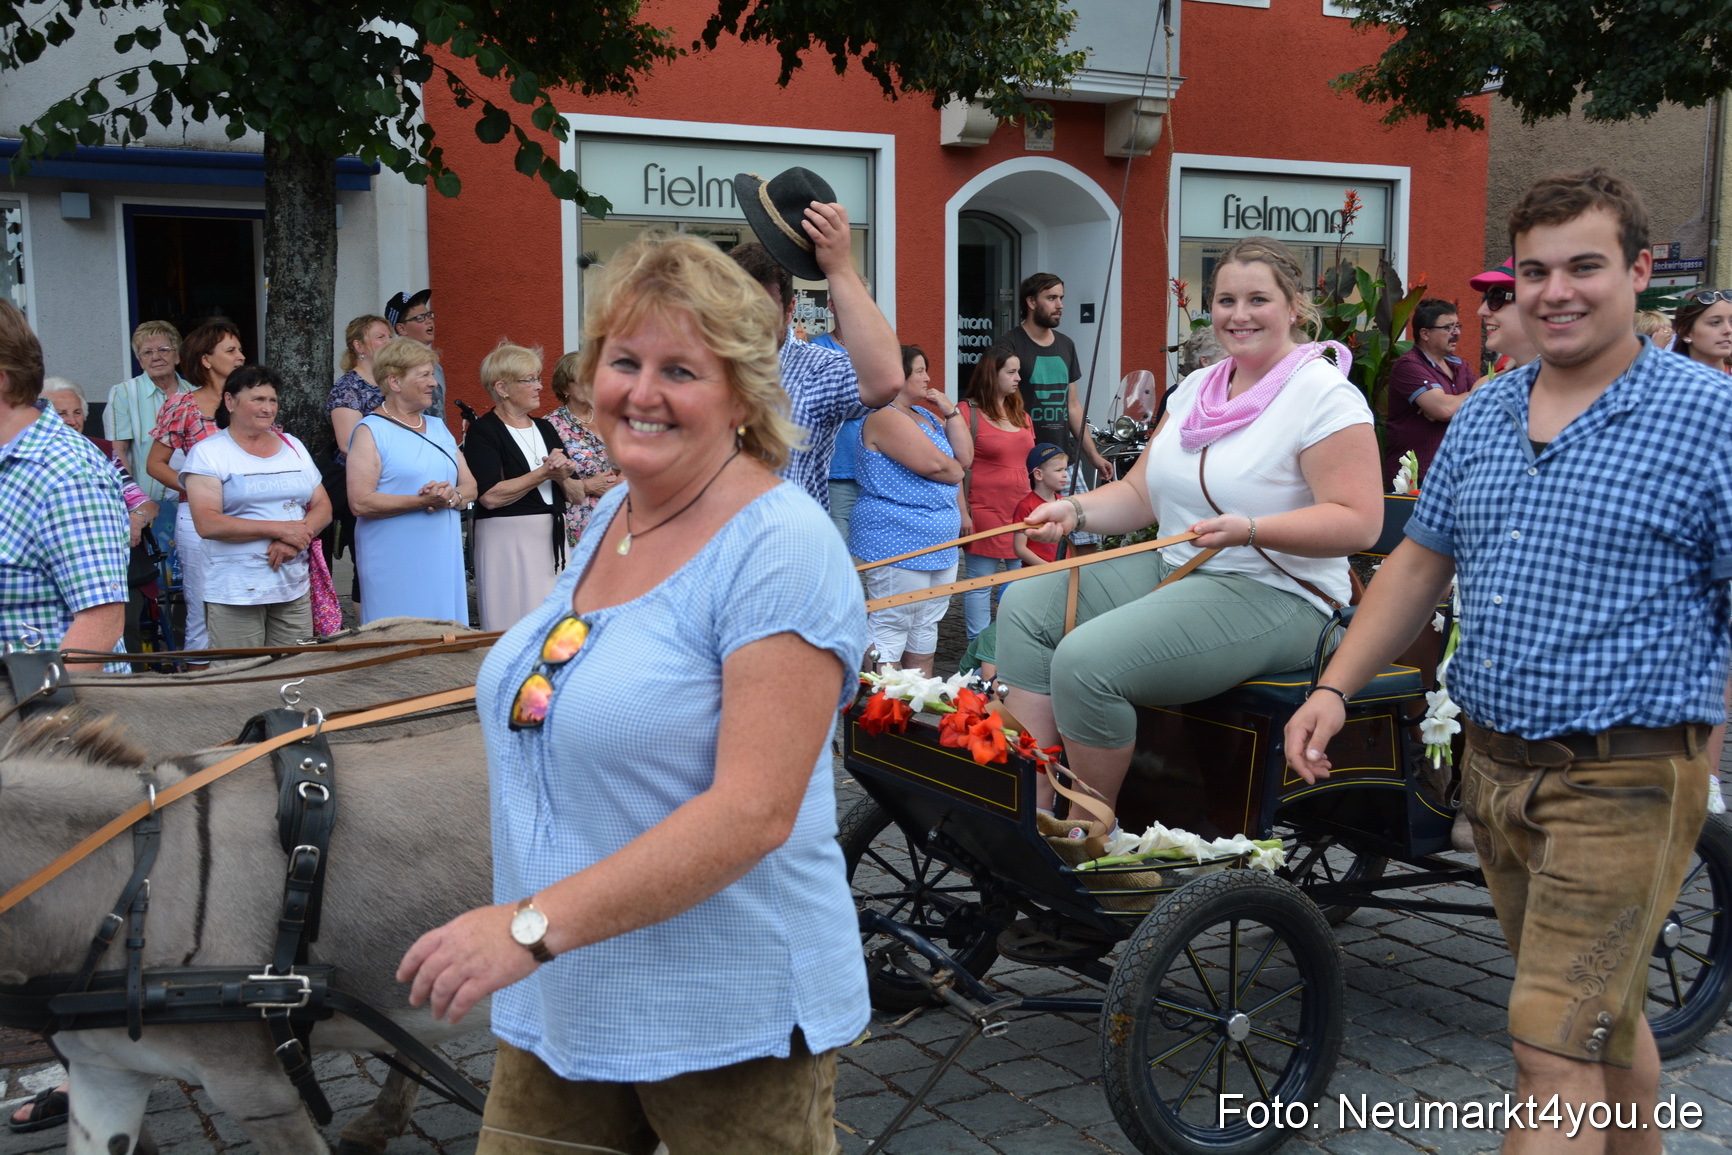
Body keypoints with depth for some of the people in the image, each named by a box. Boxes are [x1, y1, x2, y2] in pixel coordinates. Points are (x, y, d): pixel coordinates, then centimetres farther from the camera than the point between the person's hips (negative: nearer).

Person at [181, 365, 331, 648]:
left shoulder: (293, 446, 16)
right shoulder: (208, 452, -1)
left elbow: (322, 507, 12)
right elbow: (207, 524, -13)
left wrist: (298, 536, -9)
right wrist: (278, 529, -17)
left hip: (295, 588, 5)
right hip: (234, 592, -4)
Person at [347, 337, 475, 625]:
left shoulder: (439, 428, 17)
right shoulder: (370, 432, -5)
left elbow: (470, 486, 14)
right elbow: (360, 502, -15)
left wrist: (452, 497, -9)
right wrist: (422, 501, -19)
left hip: (443, 559, 6)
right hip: (396, 568, -6)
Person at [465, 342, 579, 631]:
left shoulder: (545, 429, 15)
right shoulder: (483, 431, -5)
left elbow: (577, 494, 14)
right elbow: (490, 496, -19)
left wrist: (562, 477, -7)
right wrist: (544, 473, -14)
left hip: (554, 540, 6)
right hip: (507, 542, -6)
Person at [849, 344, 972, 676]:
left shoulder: (926, 415, 18)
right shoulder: (885, 417, -13)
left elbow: (965, 457, 10)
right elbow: (933, 464, -21)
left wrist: (951, 411, 2)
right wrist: (956, 472, 0)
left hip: (940, 545, 10)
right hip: (899, 543, -10)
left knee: (925, 629, 15)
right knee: (891, 630, -7)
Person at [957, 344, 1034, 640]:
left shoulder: (1020, 414, 14)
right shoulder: (967, 412, -7)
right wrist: (962, 513, -15)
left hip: (1021, 511, 7)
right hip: (984, 513, -6)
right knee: (980, 587, 1)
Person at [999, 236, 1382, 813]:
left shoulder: (1325, 395, -11)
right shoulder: (1197, 387, 13)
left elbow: (1358, 522, -20)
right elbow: (1139, 493, 15)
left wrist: (1249, 529, -32)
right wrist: (1076, 510, -5)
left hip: (1272, 596, -9)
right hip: (1172, 569, 9)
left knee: (1086, 660, -27)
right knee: (1026, 606, -3)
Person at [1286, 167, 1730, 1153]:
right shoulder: (1485, 416, 9)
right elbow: (1422, 562, 14)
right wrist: (1335, 689, 6)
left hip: (1623, 782, -6)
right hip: (1494, 765, 6)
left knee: (1556, 1049, -7)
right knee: (1605, 1013, 22)